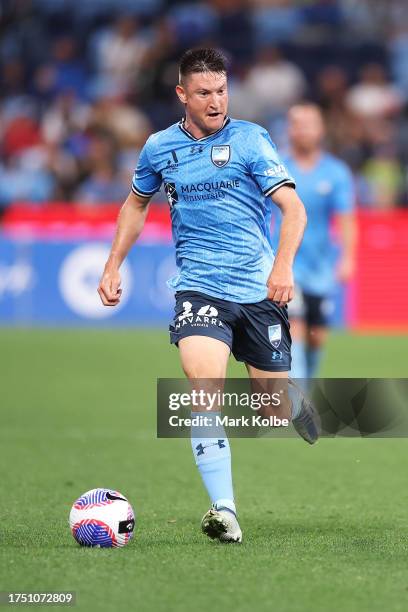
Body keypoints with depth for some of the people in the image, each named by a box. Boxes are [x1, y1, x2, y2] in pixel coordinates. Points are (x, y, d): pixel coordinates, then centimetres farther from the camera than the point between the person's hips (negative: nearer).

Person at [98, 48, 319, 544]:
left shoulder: (249, 139, -2)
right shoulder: (159, 148, 7)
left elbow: (293, 208, -7)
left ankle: (303, 411, 48)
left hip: (258, 289, -1)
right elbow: (136, 204, 26)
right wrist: (113, 266, 19)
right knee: (204, 381, -24)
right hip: (198, 287, 1)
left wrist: (283, 266, -23)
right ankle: (224, 512, -27)